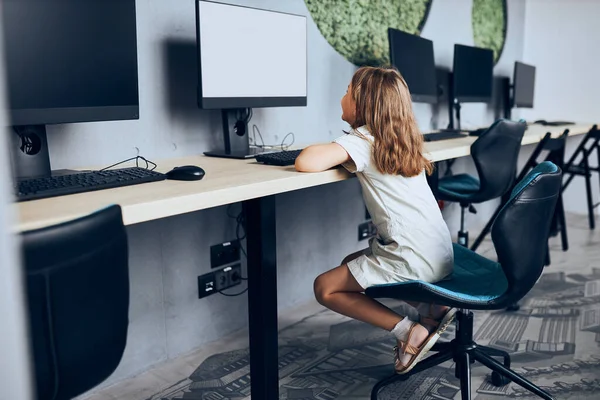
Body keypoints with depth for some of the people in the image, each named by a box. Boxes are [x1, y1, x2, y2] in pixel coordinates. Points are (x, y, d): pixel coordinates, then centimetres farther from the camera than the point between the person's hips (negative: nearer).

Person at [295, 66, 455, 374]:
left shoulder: (362, 139, -11)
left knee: (325, 288, 6)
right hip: (441, 253, 8)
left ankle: (411, 332, -1)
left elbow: (305, 163, -24)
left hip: (414, 260, -8)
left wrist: (320, 149, 0)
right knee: (351, 265, 26)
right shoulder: (400, 139, 12)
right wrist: (339, 153, 21)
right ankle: (430, 310, 13)